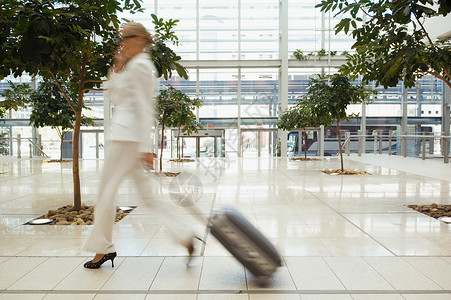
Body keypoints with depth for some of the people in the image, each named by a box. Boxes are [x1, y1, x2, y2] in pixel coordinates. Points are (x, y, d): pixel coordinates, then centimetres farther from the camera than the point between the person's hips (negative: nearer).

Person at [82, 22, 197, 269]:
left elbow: (144, 109, -17)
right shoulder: (133, 65, 21)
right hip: (126, 135, 10)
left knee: (106, 191, 2)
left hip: (128, 136, -10)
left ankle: (102, 248, 18)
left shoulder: (139, 66, -10)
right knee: (147, 194, 8)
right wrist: (117, 67, 13)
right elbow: (114, 95, 26)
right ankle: (185, 236, 6)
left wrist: (146, 148, -21)